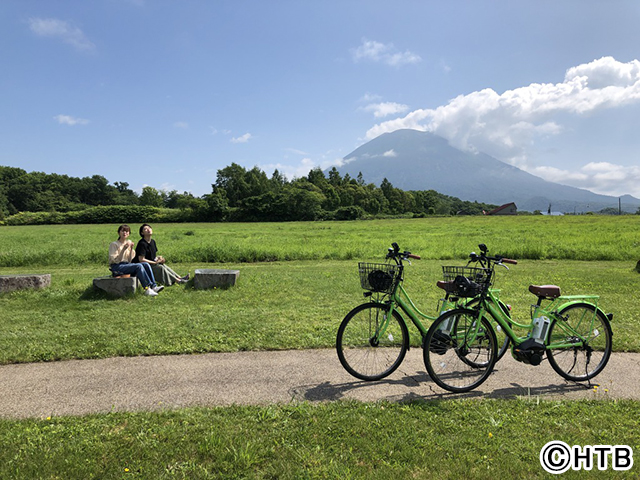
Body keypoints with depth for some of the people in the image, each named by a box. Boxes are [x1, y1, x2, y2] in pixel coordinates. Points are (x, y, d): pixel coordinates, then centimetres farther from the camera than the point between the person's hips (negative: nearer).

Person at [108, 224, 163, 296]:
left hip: (126, 265, 6)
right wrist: (123, 249, -21)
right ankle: (147, 288, -34)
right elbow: (116, 260, -14)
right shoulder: (114, 244, -5)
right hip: (117, 267, -6)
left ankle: (154, 286, -29)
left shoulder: (129, 242, 13)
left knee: (146, 265, -18)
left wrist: (131, 249, -5)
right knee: (138, 266, -30)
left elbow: (129, 261, 8)